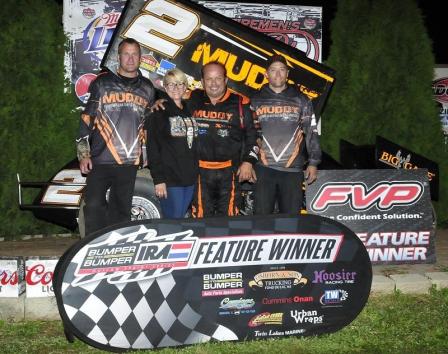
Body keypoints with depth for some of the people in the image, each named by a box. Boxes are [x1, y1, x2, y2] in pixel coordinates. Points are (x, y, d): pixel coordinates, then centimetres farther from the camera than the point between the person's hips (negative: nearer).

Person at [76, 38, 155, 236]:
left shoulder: (147, 88, 13)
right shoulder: (102, 83, 3)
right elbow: (86, 119, 1)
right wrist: (83, 154, -5)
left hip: (130, 162, 3)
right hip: (100, 160, -3)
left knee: (121, 211, 9)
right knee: (94, 206, -12)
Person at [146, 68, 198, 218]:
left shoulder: (190, 112, 16)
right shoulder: (159, 113, -3)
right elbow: (153, 148, -9)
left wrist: (195, 172, 11)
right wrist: (158, 179, -16)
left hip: (190, 178, 6)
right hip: (170, 179, -6)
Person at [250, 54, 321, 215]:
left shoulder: (301, 100, 8)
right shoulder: (256, 101, 9)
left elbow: (311, 132, 8)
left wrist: (313, 163, 4)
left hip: (293, 170, 0)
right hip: (264, 168, 0)